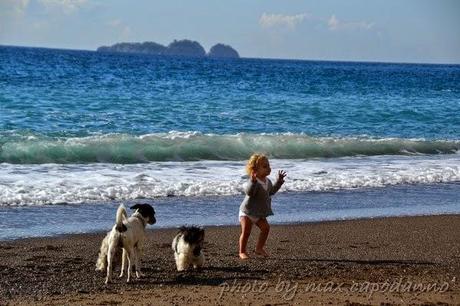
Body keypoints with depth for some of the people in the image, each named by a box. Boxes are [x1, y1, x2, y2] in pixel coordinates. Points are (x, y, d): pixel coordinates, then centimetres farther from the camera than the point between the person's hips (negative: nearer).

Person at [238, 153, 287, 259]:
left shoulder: (267, 181, 3)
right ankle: (242, 252, 3)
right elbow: (249, 191, -44)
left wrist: (279, 181, 20)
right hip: (247, 211, -7)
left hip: (259, 213, 8)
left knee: (265, 228, 0)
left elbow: (271, 191, 23)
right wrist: (253, 181, -60)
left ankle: (259, 248, 15)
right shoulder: (253, 181, -25)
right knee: (246, 231, -8)